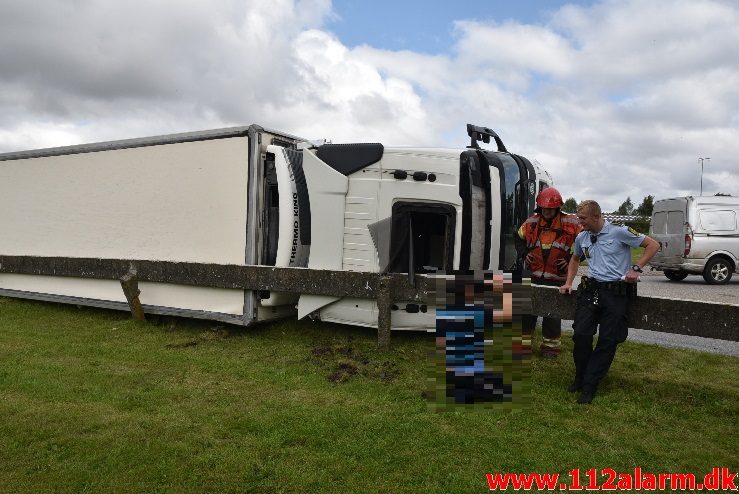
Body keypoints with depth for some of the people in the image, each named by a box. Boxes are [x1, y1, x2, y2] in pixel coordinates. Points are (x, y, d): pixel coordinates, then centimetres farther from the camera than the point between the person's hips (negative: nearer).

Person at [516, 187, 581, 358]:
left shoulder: (570, 224, -6)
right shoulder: (532, 222, 2)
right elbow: (519, 239, 17)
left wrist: (570, 260, -9)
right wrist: (524, 254, 2)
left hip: (556, 278, -2)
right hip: (532, 275, 3)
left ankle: (550, 345, 21)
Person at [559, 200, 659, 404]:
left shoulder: (619, 232, -6)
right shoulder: (581, 238, 11)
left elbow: (653, 245, -1)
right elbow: (575, 259, 30)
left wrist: (636, 268, -10)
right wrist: (569, 282, 21)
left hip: (617, 293, -4)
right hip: (591, 290, 4)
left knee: (607, 341, -3)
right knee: (581, 334, -8)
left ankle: (589, 387, 5)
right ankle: (580, 378, 12)